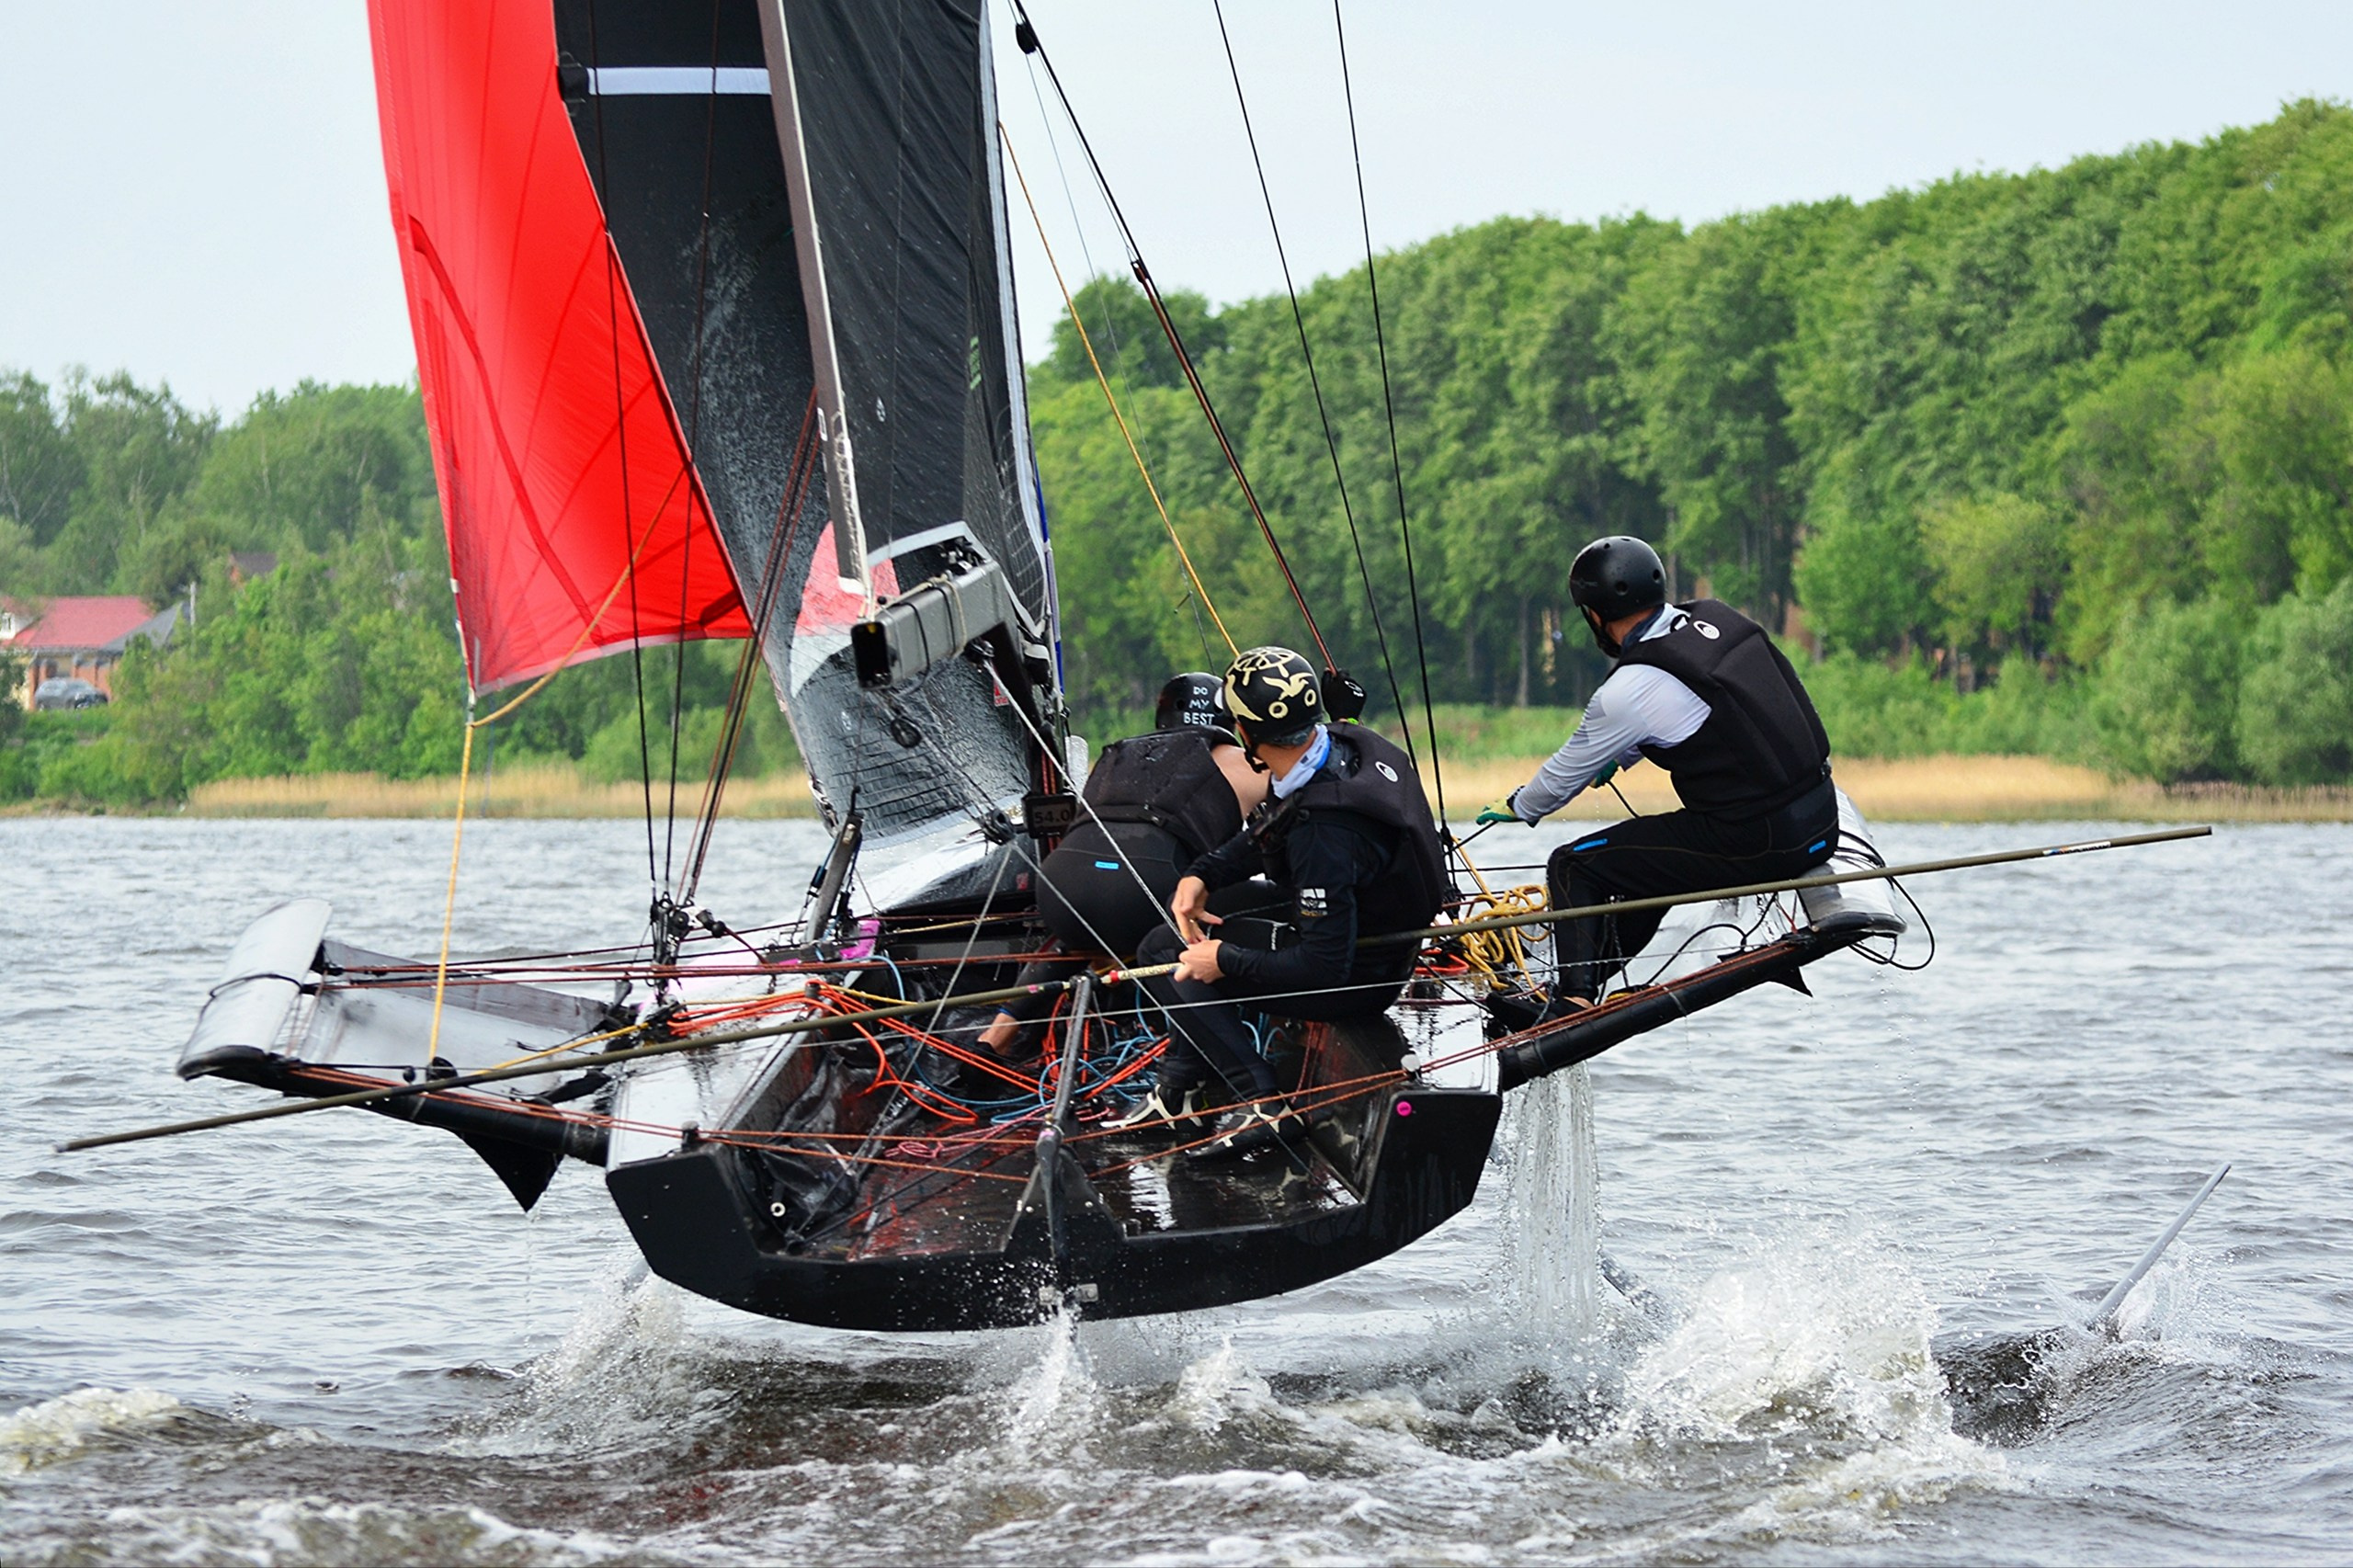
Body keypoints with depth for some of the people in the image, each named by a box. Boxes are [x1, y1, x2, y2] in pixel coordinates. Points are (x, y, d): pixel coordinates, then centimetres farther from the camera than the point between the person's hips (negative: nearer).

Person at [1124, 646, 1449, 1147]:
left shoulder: (1322, 834, -36)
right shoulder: (1338, 745, -8)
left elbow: (1324, 966, -30)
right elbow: (1264, 835, 11)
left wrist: (1225, 960, -20)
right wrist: (1200, 875, -2)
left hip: (1355, 982, -9)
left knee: (1163, 955, -8)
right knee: (1194, 917, 16)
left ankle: (1261, 1103, -7)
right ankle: (1181, 1088, 18)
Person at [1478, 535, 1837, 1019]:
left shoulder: (1629, 691, -14)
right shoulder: (1716, 617, 7)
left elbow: (1567, 772, 4)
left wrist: (1517, 809, 25)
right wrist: (1619, 759, 42)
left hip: (1758, 847, -8)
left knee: (1571, 869, 4)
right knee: (1656, 855, 34)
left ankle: (1573, 1004, -5)